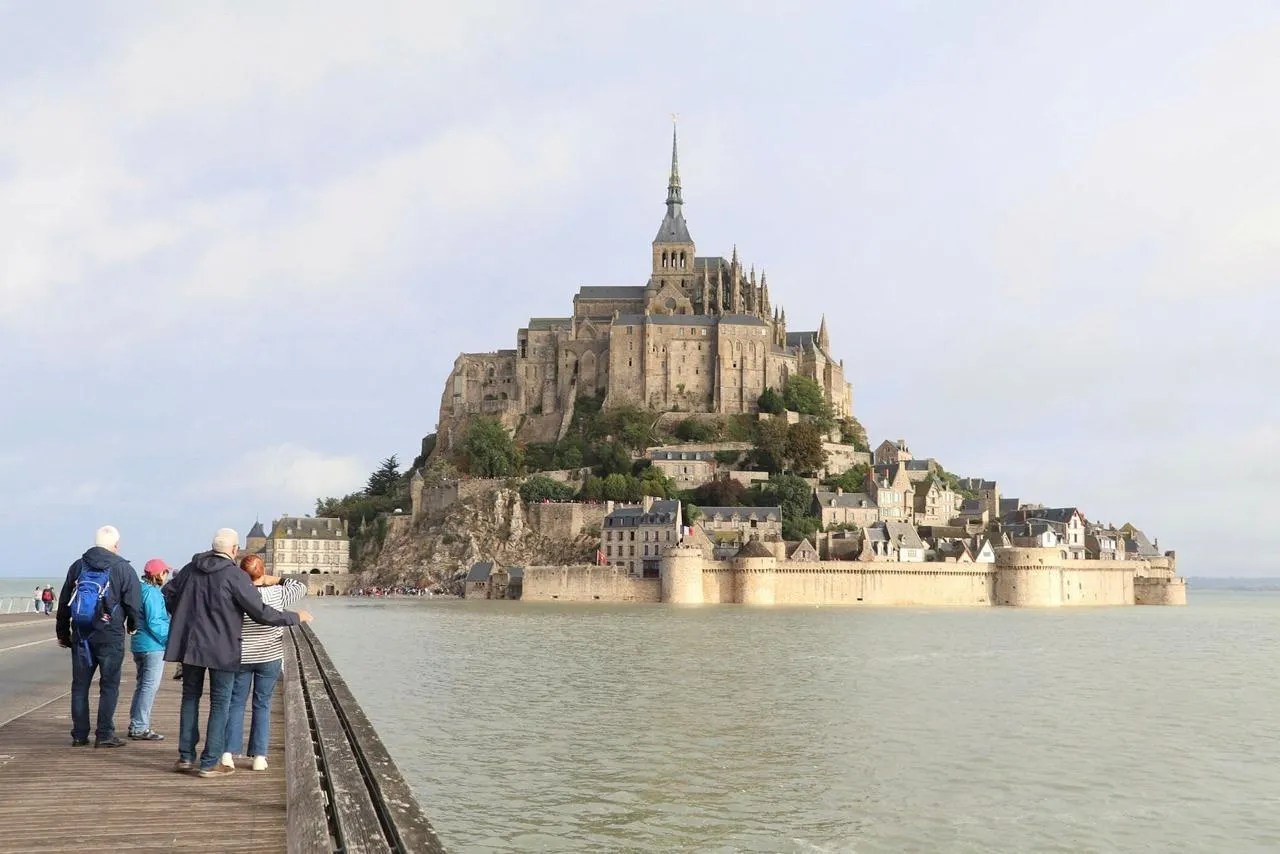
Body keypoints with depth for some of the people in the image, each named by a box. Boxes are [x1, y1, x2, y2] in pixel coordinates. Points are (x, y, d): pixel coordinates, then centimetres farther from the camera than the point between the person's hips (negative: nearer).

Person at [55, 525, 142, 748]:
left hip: (81, 635, 4)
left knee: (80, 685, 10)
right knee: (109, 685, 2)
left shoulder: (77, 567, 8)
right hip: (110, 636, -4)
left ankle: (79, 734, 12)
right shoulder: (123, 569, -5)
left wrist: (63, 632, 21)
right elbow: (133, 603, -3)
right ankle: (104, 735, -1)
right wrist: (132, 626, 16)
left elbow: (63, 602, 13)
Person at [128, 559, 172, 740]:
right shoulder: (152, 593, -16)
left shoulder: (141, 589, 14)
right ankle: (140, 728, -7)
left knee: (142, 685, 17)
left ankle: (136, 725, 22)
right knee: (150, 686, -7)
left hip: (139, 644, 10)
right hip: (153, 646, -10)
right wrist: (170, 637, -12)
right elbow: (154, 623, -21)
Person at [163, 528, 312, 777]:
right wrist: (295, 617, -5)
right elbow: (260, 612, -15)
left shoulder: (192, 568, 4)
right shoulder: (235, 576, -15)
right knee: (220, 704, 3)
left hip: (190, 645, 6)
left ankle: (186, 757, 19)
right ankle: (210, 763, 4)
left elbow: (167, 593, 17)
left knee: (190, 698, 17)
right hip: (221, 649, -5)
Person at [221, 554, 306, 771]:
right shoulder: (277, 594, -9)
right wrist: (276, 580, 6)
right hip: (270, 657, 0)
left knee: (236, 703, 11)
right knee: (262, 704, 8)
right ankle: (259, 755, 7)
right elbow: (301, 588, 7)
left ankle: (229, 752, 8)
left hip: (240, 658, 0)